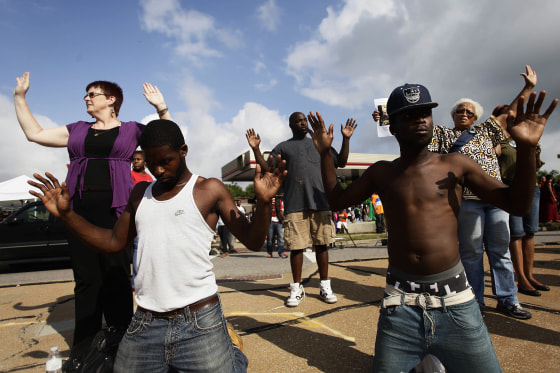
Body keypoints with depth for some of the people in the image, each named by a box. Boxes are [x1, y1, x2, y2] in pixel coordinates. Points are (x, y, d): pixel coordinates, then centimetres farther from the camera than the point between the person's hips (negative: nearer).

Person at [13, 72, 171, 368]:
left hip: (114, 209, -3)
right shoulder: (77, 130, 20)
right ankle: (83, 348, 18)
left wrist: (161, 107, -8)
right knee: (86, 278, 7)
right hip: (79, 209, 4)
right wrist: (19, 96, 25)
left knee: (116, 278, -1)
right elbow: (34, 133, 23)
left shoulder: (131, 130, 9)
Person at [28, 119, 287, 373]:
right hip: (145, 325, 5)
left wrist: (263, 202, -26)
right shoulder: (140, 193, 13)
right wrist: (66, 214, 10)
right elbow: (114, 242, 18)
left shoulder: (209, 190, -3)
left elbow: (252, 242, -7)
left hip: (200, 324, -5)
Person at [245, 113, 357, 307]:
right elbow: (267, 169, 7)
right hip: (295, 205, -2)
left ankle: (325, 286, 18)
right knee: (296, 246, 0)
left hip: (319, 203, 2)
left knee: (321, 244, 5)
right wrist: (256, 149, -4)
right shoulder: (282, 148, 13)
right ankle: (297, 288, 14)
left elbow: (341, 162, 19)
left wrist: (346, 139, 9)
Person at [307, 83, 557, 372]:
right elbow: (337, 200, 11)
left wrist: (526, 148, -9)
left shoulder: (455, 166, 2)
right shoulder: (381, 173, 5)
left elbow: (517, 204, 3)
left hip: (455, 303, 0)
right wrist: (325, 153, 4)